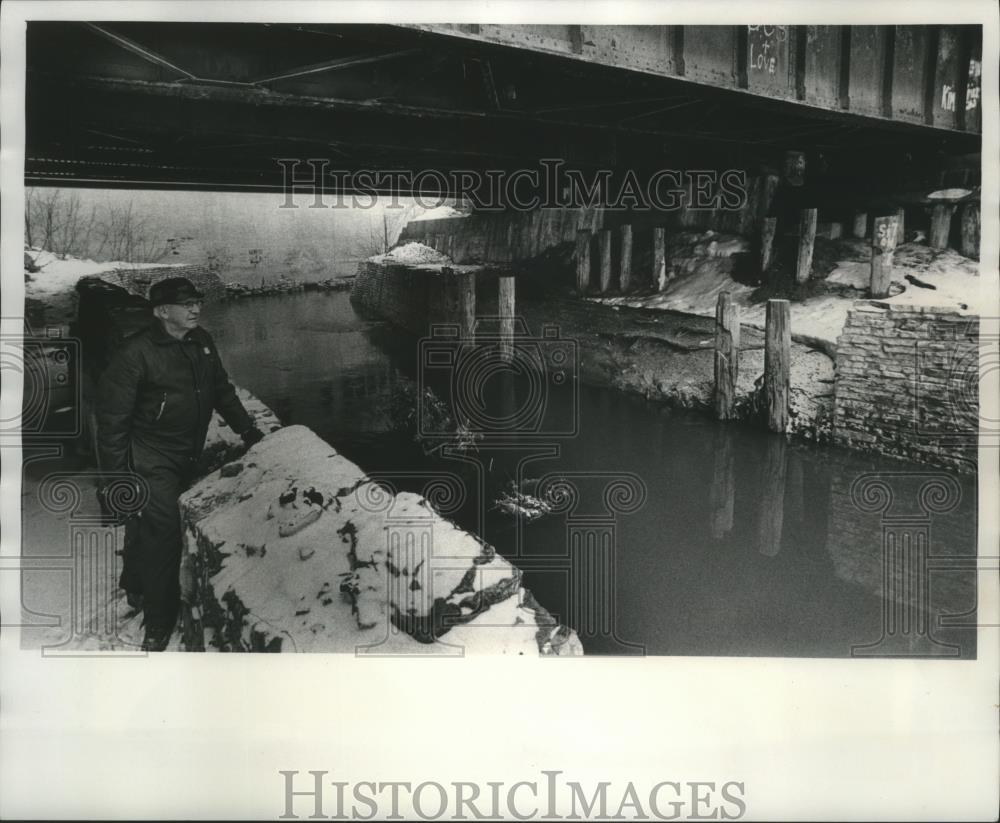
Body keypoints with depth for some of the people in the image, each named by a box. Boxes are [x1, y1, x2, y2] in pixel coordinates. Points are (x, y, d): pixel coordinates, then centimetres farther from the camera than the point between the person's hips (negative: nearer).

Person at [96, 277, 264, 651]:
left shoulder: (201, 342, 2)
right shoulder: (136, 354, -20)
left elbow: (222, 390, 17)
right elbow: (112, 417, -17)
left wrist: (246, 429, 15)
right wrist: (113, 477, -17)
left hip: (188, 456, 7)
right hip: (151, 461, -7)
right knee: (162, 529, -10)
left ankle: (135, 586, 44)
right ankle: (159, 625, 1)